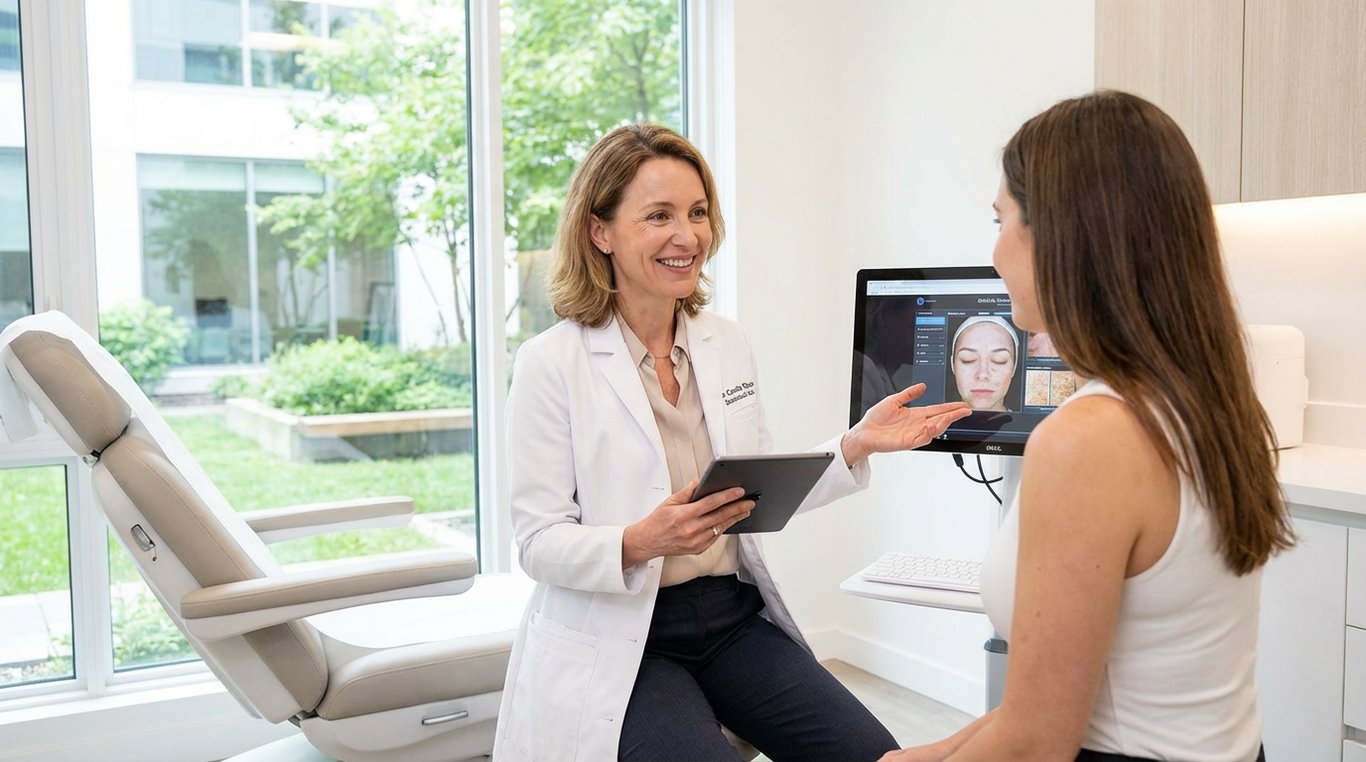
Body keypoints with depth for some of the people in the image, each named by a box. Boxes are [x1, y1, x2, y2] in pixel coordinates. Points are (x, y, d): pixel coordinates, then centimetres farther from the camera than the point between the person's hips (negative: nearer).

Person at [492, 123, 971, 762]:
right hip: (618, 643, -4)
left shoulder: (728, 342, 7)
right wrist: (643, 542, -29)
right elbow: (539, 543, -11)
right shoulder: (549, 365, -10)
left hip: (736, 619, 5)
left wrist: (855, 447, -1)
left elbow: (758, 495, 12)